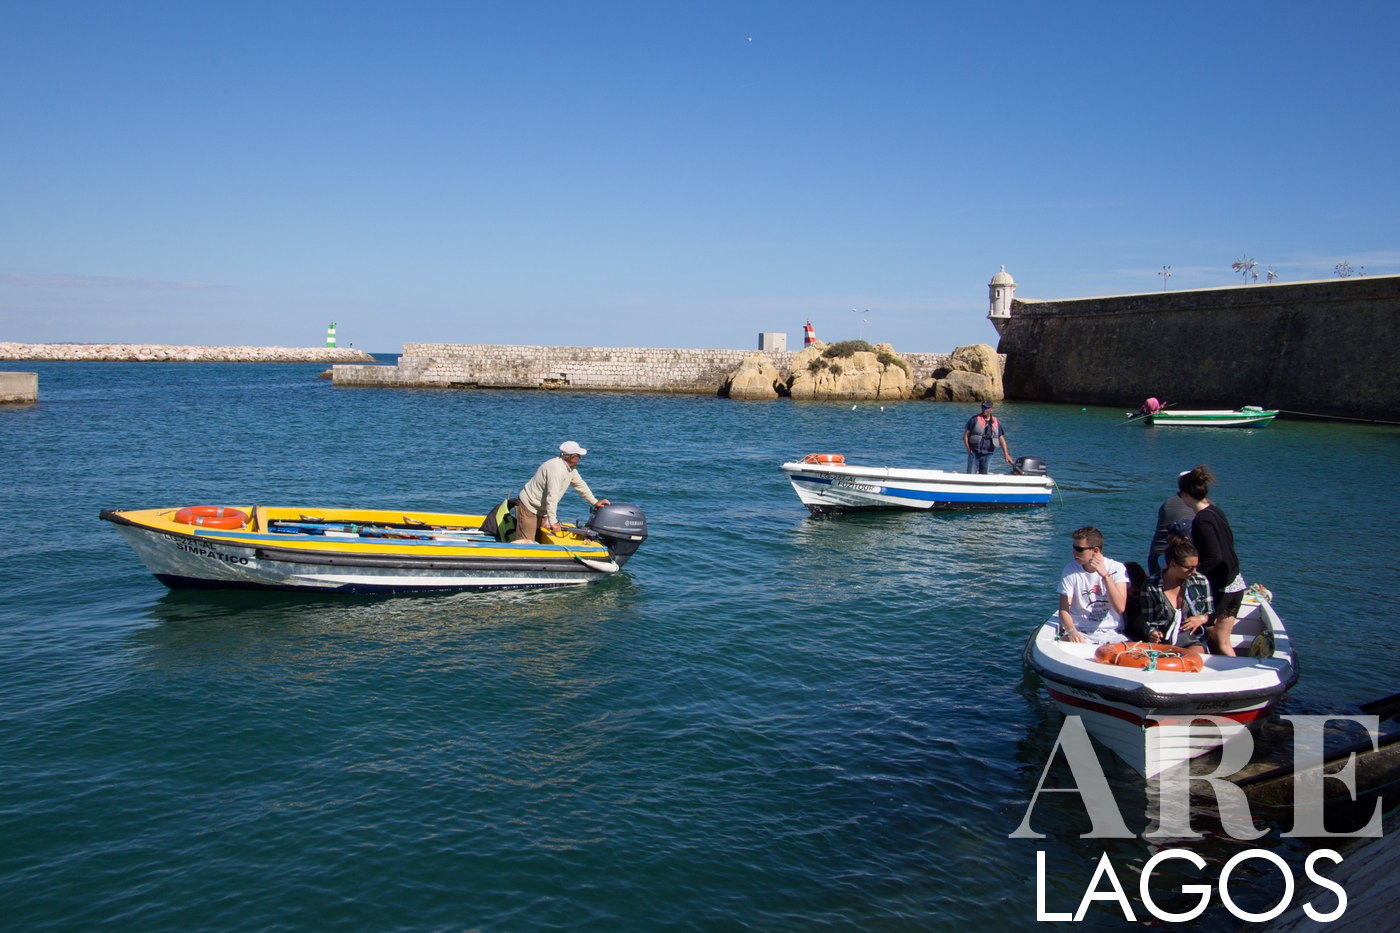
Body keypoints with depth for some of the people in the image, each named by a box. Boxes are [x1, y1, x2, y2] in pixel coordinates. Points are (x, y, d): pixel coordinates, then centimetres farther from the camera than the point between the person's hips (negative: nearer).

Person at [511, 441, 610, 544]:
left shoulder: (571, 468, 1)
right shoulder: (556, 468, -30)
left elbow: (580, 485, 16)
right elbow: (552, 497, -33)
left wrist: (595, 502, 16)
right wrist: (553, 522, -32)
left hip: (542, 510, 10)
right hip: (529, 507, -10)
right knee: (526, 542, -11)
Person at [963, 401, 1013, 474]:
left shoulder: (996, 422, 8)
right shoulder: (974, 419, -2)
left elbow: (1001, 438, 9)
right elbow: (965, 435, -1)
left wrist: (1006, 454, 2)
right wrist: (968, 449, -9)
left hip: (987, 454, 3)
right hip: (974, 452, -3)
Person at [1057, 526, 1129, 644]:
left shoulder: (1117, 568, -4)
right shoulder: (1070, 570, -2)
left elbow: (1120, 608, -16)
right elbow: (1064, 610, -5)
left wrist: (1105, 575, -24)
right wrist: (1071, 631, -26)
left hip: (1111, 633, 1)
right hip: (1079, 632, -1)